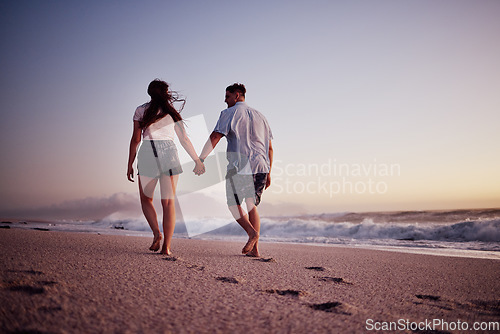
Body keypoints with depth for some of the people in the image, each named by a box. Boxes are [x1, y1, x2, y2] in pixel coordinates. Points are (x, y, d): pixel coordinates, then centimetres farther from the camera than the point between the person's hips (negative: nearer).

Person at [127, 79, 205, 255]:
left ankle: (156, 232, -7)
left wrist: (130, 164, 9)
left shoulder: (140, 110, 10)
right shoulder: (172, 112, 14)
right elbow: (185, 139, 13)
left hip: (148, 152, -1)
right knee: (168, 202, 2)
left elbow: (135, 139, 5)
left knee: (146, 199, 15)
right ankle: (166, 246, -4)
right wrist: (197, 160, 18)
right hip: (169, 152, 1)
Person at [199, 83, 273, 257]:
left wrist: (200, 159, -5)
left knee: (234, 203, 11)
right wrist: (268, 173, 20)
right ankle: (255, 248, 6)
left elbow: (214, 137, -9)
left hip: (239, 167, -5)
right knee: (252, 205, 14)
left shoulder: (230, 113, 2)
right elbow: (270, 148, 17)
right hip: (261, 167, 5)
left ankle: (251, 232, -13)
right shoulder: (259, 116, 20)